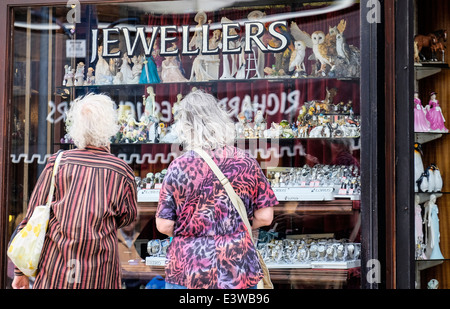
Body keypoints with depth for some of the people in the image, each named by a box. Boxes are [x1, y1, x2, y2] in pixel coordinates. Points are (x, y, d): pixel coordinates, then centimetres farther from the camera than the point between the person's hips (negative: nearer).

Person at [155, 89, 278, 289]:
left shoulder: (179, 167, -9)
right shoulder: (247, 163, -4)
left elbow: (164, 225, -8)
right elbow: (265, 217, -1)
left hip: (188, 273, -1)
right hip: (239, 272, 1)